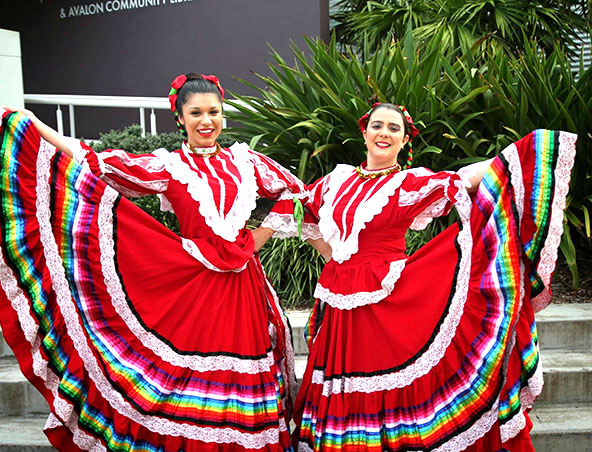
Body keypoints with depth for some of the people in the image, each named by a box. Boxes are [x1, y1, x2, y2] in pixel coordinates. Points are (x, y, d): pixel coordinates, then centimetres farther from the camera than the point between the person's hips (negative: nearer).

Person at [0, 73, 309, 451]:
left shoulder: (245, 159, 9)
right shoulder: (168, 166, 3)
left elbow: (296, 195, 16)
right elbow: (96, 163, -1)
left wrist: (257, 239, 7)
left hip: (242, 290, 2)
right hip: (191, 288, -2)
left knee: (239, 389, 8)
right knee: (190, 381, 2)